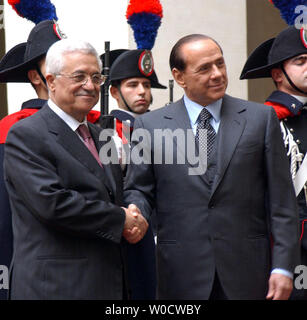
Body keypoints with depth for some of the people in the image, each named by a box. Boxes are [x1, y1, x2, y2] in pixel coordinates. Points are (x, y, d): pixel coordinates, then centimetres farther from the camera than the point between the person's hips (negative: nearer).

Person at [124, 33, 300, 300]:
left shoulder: (261, 118, 5)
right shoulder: (150, 125, 5)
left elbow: (281, 200, 3)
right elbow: (139, 190, 9)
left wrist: (283, 267, -3)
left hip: (247, 275, 0)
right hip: (182, 276, 0)